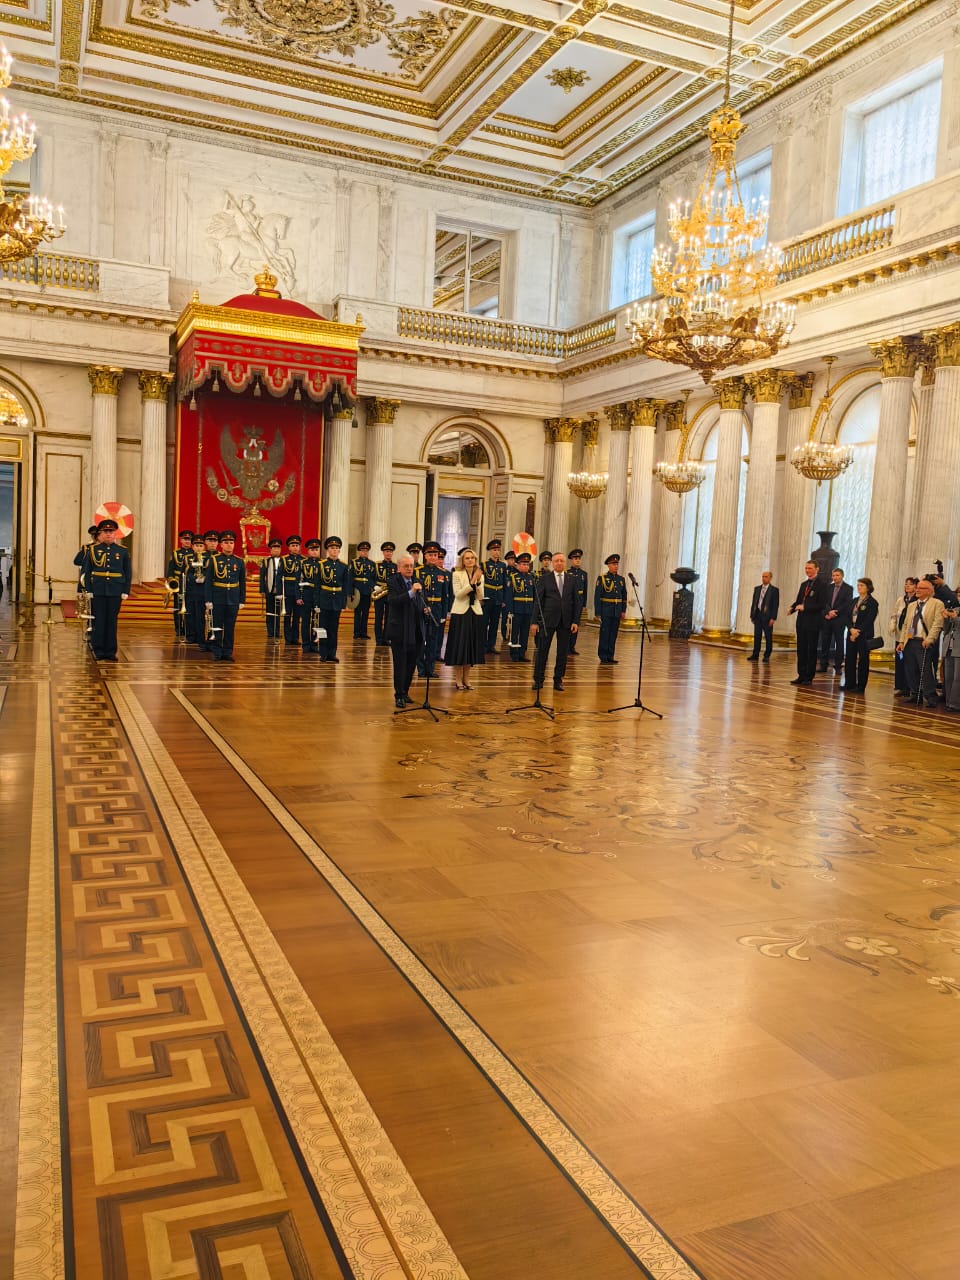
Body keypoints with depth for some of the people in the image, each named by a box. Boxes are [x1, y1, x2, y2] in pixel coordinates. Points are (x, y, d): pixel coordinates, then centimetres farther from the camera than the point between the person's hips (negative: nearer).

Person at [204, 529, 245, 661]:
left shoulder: (239, 561, 5)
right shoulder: (213, 560, -1)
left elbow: (242, 583, 9)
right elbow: (208, 581, -3)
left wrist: (242, 601, 5)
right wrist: (208, 600, -8)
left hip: (233, 601, 2)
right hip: (217, 600, -2)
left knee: (230, 627, 6)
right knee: (216, 627, 3)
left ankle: (228, 652, 13)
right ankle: (216, 652, 10)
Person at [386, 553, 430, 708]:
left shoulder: (418, 583, 11)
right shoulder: (393, 583, -8)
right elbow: (392, 601, -25)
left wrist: (425, 610, 0)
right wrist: (411, 592, -34)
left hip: (416, 631, 6)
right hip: (400, 631, -6)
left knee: (411, 664, 12)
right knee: (400, 664, 0)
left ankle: (405, 692, 26)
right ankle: (399, 696, 8)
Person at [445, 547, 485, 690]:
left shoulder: (480, 575, 8)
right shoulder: (457, 574, -3)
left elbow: (480, 597, 0)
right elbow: (458, 594, -13)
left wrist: (478, 582, -15)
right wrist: (471, 582, -21)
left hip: (475, 613, 4)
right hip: (460, 612, -4)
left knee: (471, 645, 8)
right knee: (459, 645, -1)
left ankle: (466, 678, 18)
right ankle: (458, 679, 8)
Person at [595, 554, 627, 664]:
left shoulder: (621, 579, 11)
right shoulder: (602, 578, -3)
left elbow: (624, 596, 14)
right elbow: (597, 596, -5)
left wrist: (623, 611, 7)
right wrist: (598, 613, -9)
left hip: (617, 612, 4)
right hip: (606, 612, -4)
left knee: (613, 635, 7)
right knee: (604, 634, -2)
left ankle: (610, 656, 15)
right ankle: (603, 658, 4)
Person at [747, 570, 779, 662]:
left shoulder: (774, 590, -2)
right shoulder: (757, 589, 13)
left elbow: (776, 605, -6)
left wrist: (773, 618, -13)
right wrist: (752, 615, 9)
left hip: (767, 616, -4)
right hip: (757, 615, 4)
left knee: (768, 637, 2)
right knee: (757, 636, 5)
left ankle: (767, 656, 9)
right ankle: (755, 655, 9)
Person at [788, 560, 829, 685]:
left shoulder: (822, 585, -7)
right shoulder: (803, 584, 15)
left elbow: (822, 605, -14)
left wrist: (804, 607, -19)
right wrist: (792, 608, -3)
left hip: (813, 623, -6)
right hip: (801, 621, 7)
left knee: (812, 650, 2)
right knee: (801, 650, 8)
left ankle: (809, 677, 7)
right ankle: (801, 675, 14)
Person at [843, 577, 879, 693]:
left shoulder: (872, 603, -6)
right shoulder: (855, 601, 14)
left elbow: (868, 621, -12)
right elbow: (849, 616, 9)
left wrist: (858, 632, -15)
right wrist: (852, 629, -8)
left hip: (864, 635, -6)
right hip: (851, 634, 6)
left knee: (863, 661, 0)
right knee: (849, 659, 5)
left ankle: (860, 686, 5)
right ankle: (849, 684, 13)